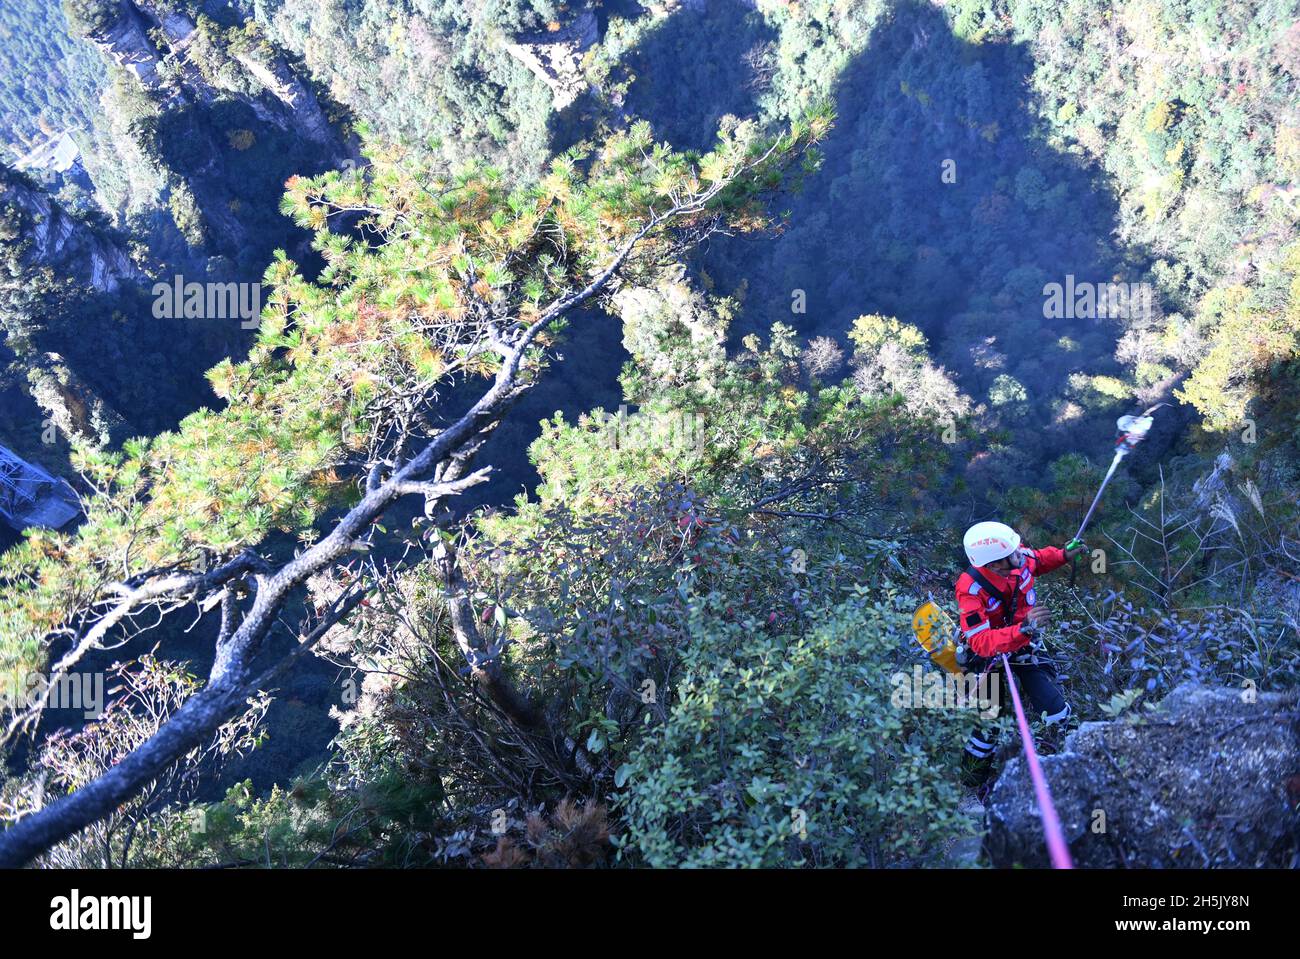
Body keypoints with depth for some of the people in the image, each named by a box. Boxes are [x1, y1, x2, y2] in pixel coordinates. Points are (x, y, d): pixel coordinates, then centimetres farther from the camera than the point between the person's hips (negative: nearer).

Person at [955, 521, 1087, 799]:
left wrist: (1063, 555, -8)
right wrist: (1023, 628, -55)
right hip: (989, 658, -4)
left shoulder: (1020, 557, -21)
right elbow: (981, 643, -42)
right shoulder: (972, 589, -37)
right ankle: (974, 783, 33)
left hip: (1024, 647, 5)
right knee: (989, 726, 6)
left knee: (1056, 713, 2)